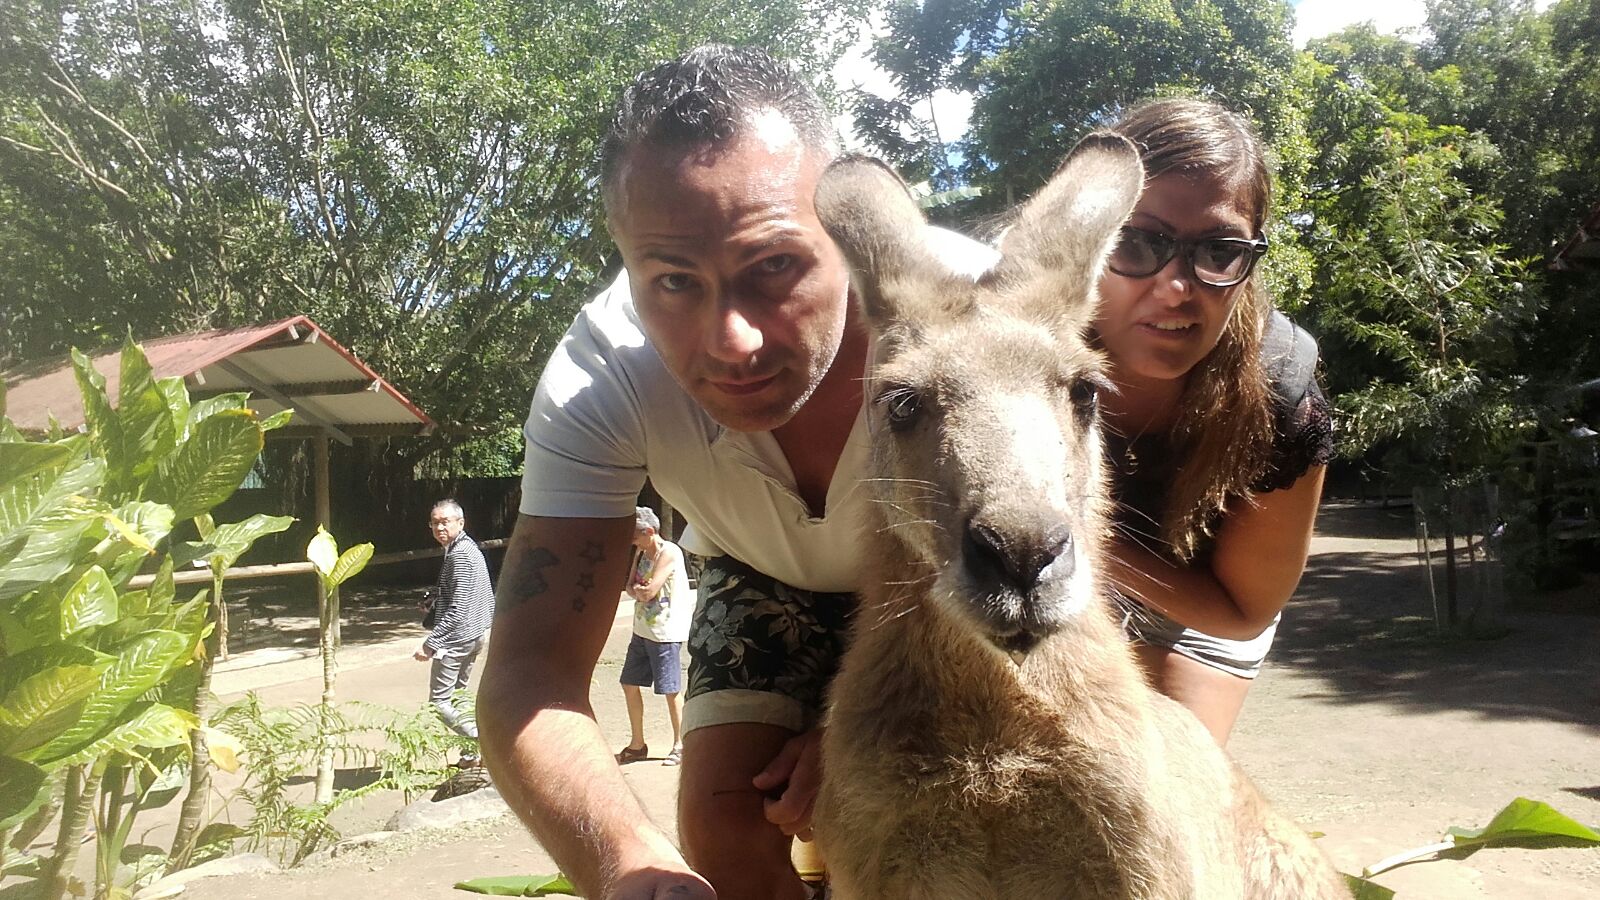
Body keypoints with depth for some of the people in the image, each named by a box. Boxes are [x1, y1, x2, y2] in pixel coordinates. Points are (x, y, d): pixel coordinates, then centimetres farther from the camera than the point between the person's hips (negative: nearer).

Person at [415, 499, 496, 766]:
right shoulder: (471, 548, 12)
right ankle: (472, 753, 19)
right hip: (474, 635, 10)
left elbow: (457, 610, -24)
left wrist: (430, 644, -24)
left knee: (439, 700, -3)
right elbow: (489, 598, 17)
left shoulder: (459, 555, -19)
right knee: (457, 696, 17)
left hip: (455, 638, -10)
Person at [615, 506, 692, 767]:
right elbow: (631, 588, 11)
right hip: (642, 630, 9)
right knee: (630, 685, 10)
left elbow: (649, 592, -20)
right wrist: (639, 590, -10)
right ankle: (637, 745, 22)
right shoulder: (642, 553, 13)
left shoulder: (669, 553, -15)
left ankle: (680, 746, 12)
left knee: (671, 691, -1)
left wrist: (638, 589, 0)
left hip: (665, 633, -9)